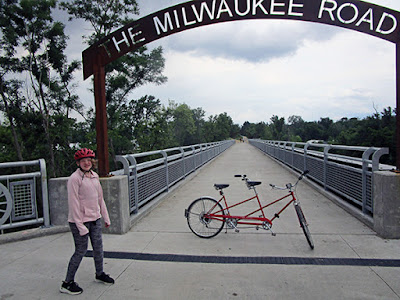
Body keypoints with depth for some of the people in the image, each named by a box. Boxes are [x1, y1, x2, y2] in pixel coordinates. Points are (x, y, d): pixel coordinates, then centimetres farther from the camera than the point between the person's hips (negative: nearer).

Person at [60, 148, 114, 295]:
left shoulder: (94, 175, 7)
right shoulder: (74, 178, -15)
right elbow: (73, 203, -17)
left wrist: (106, 217, 16)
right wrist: (81, 226, -18)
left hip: (95, 218, 7)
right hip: (80, 220, -7)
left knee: (98, 247, 16)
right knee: (81, 250, 2)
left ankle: (99, 274, 37)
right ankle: (67, 283, 19)